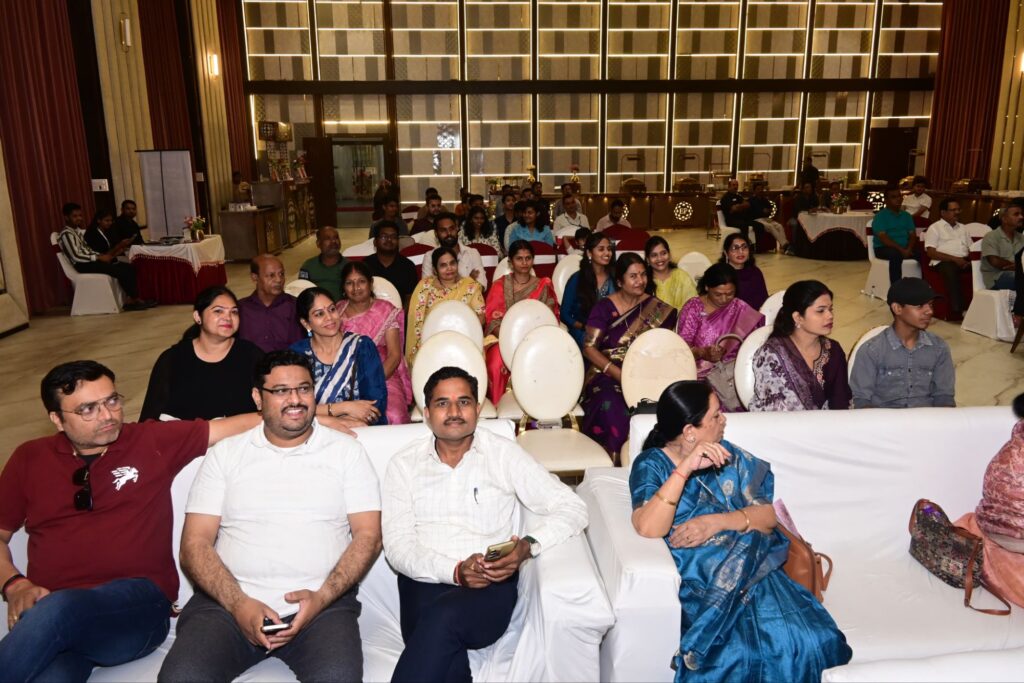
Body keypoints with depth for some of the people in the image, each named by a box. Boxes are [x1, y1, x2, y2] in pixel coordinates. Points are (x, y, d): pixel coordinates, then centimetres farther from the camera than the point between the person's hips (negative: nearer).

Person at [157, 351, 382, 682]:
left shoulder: (346, 451, 8)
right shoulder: (225, 454, 10)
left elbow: (368, 536, 3)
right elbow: (195, 543, 5)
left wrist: (322, 597, -12)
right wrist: (238, 603, -11)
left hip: (321, 604, -1)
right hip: (229, 602, 2)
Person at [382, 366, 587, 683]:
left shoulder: (504, 454, 4)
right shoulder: (403, 464, 9)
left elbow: (572, 508, -1)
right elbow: (397, 546, 1)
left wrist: (528, 546, -20)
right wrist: (455, 571, -17)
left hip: (492, 585, -1)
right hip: (426, 581, 1)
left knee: (443, 616, -34)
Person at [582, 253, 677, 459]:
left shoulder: (658, 309, 8)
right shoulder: (605, 307, 3)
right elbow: (589, 347, -3)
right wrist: (619, 374, -15)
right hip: (607, 374, -1)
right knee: (610, 405, -33)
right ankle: (611, 459, -15)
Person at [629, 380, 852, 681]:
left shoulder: (729, 456, 12)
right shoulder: (651, 464, -3)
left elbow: (769, 515, 5)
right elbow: (648, 528, -20)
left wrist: (716, 522, -13)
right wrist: (684, 468, -27)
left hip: (753, 566, 4)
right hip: (700, 579, -4)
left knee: (809, 641, -21)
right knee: (736, 653, -29)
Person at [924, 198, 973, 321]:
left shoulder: (962, 228, 27)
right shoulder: (935, 228, 8)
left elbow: (971, 249, 22)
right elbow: (931, 252, -5)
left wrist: (969, 260, -3)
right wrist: (955, 259, -14)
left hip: (964, 261, 6)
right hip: (944, 262, -6)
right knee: (950, 270, -39)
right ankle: (956, 311, -44)